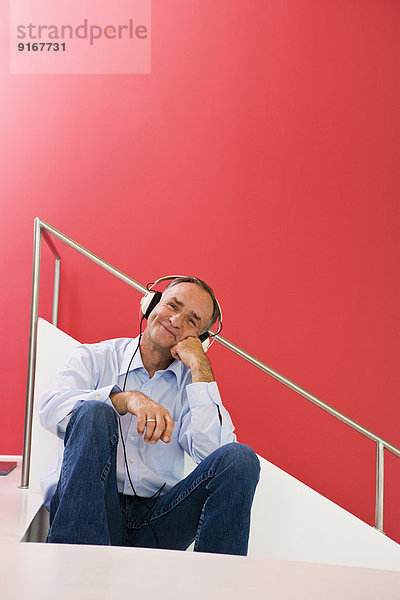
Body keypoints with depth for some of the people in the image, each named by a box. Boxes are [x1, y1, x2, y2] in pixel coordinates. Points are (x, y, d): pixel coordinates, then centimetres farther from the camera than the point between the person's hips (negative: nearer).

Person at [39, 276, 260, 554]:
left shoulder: (192, 382, 13)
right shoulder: (94, 358, 8)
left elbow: (212, 451, -7)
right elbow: (51, 409, -14)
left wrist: (200, 366, -6)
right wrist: (126, 398, -29)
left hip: (156, 521, 2)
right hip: (88, 510, -1)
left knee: (240, 458, -19)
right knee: (93, 412, -28)